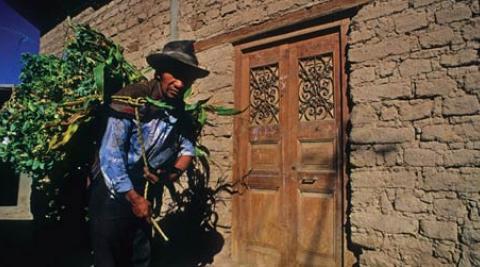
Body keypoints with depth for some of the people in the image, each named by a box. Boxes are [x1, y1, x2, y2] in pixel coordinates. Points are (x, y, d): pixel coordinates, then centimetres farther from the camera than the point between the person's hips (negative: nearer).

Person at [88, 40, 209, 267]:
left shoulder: (180, 110, -1)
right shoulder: (132, 98, -20)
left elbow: (188, 147, 12)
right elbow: (110, 154, -23)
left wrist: (176, 172, -9)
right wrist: (133, 198, -17)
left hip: (143, 192, 6)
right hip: (112, 191, -6)